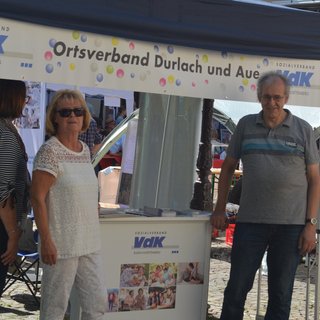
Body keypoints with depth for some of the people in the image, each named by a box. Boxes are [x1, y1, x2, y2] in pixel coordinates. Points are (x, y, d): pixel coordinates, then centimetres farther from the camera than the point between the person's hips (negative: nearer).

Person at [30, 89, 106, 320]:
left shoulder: (85, 150, 11)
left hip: (89, 244, 7)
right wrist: (46, 240, -17)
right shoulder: (50, 151, -11)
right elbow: (37, 198, -14)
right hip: (61, 245, -7)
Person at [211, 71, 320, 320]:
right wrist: (220, 209, 10)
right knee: (236, 288, 4)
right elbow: (229, 167, 16)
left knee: (281, 293, 7)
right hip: (250, 222, 1)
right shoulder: (246, 125, 8)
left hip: (291, 225, -1)